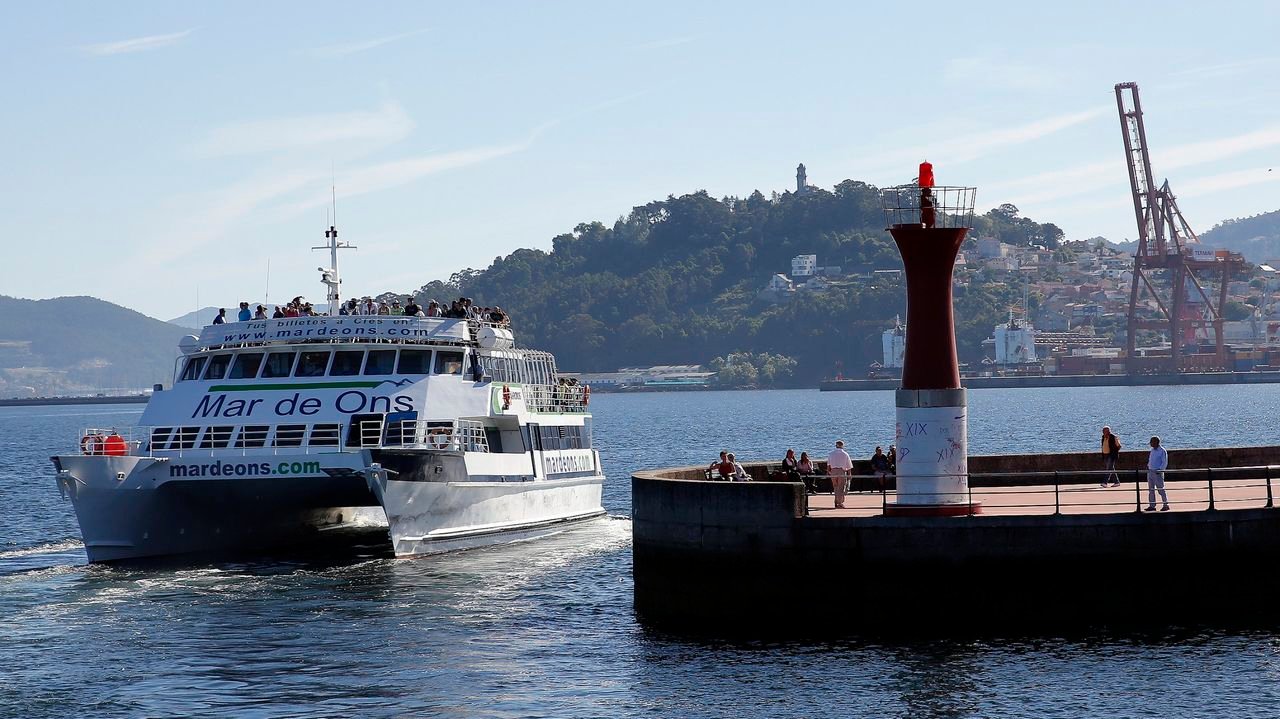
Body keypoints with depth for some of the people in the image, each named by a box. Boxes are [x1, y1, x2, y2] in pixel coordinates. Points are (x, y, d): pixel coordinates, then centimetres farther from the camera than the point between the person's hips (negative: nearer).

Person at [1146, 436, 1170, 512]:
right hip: (1150, 471, 8)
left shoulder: (1162, 451, -9)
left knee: (1160, 489, -5)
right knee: (1151, 490, 7)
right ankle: (1152, 505, 12)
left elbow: (1165, 462, -11)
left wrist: (1159, 469, -19)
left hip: (1158, 472, -8)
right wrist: (1148, 466, 9)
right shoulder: (1152, 450, 13)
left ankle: (1166, 505, 3)